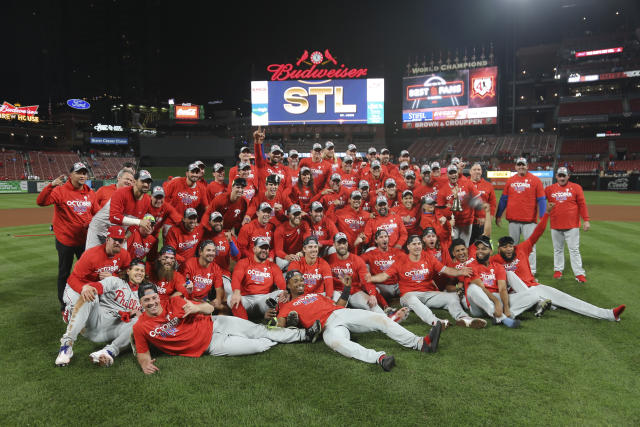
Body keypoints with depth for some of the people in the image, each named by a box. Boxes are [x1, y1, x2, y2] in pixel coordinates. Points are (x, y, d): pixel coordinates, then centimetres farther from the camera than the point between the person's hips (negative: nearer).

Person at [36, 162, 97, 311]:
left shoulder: (90, 193, 3)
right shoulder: (61, 191, -12)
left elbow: (96, 213, 10)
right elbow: (41, 202, -25)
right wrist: (51, 185, -38)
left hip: (85, 240, 4)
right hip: (65, 240, -4)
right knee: (64, 273, 11)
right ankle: (64, 305, 25)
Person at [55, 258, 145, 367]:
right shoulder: (116, 281, 12)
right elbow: (98, 286, -10)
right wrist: (87, 287, -33)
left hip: (114, 329, 1)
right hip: (96, 321, -1)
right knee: (89, 294, -25)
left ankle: (110, 351, -41)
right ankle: (67, 343, -31)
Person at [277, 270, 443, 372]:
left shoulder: (315, 294, 33)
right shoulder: (288, 306, 17)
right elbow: (280, 326, 1)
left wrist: (346, 288, 21)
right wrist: (290, 319, -19)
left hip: (345, 313, 6)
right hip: (329, 324, -6)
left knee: (381, 319, -14)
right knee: (336, 341, -42)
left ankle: (421, 343, -22)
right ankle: (379, 357, -57)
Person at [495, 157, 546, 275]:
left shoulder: (535, 180, 0)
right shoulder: (510, 181, 8)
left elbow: (541, 200, -2)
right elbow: (503, 199, 13)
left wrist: (542, 218, -8)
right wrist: (498, 215, 11)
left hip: (529, 220, -3)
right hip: (513, 220, 3)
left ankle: (531, 272, 5)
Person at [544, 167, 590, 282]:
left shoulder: (576, 187, 2)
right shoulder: (549, 189, 6)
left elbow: (582, 204, 0)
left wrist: (586, 220, -4)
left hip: (572, 226, -2)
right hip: (555, 226, 2)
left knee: (574, 250, -2)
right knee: (557, 249, 12)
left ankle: (579, 273, 1)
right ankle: (558, 270, 22)